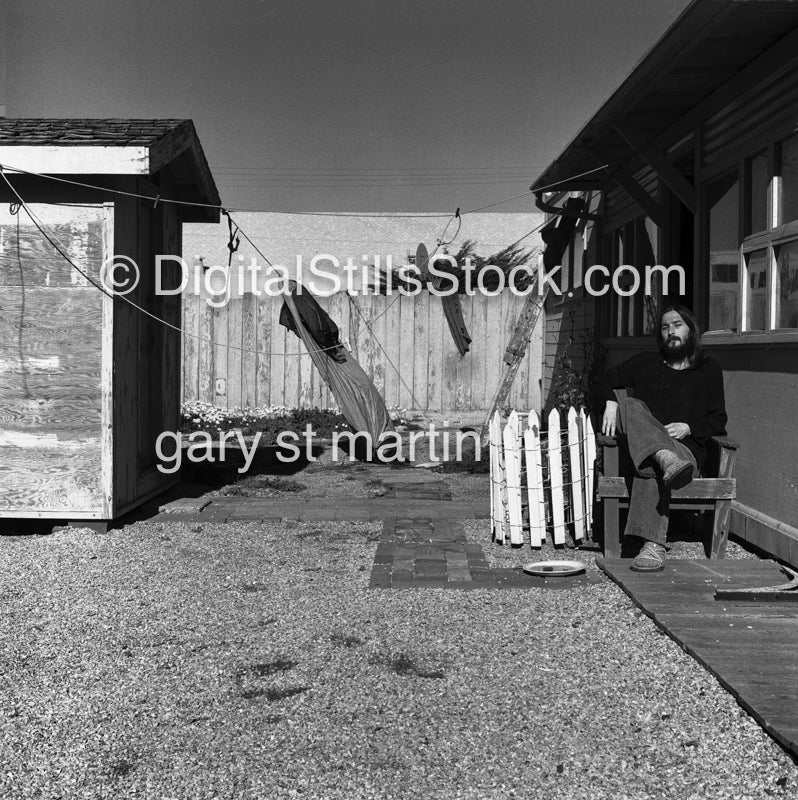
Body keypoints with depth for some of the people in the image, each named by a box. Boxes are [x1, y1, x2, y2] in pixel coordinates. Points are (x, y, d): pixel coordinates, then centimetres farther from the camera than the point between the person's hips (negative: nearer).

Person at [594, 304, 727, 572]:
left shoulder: (709, 370, 16)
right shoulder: (645, 363, 21)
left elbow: (718, 420, 11)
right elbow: (602, 382, 19)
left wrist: (688, 428, -9)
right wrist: (611, 403, -4)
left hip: (687, 446, -2)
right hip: (640, 446, 2)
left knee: (651, 468, -38)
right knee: (630, 406, -30)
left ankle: (654, 547, -49)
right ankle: (666, 460, -56)